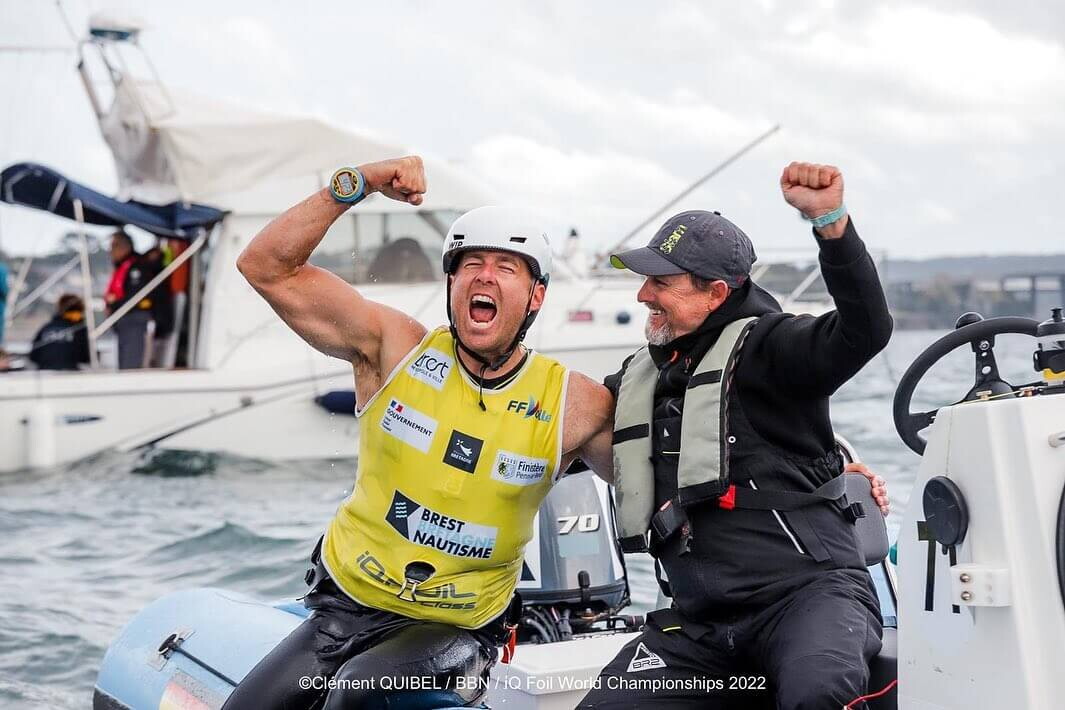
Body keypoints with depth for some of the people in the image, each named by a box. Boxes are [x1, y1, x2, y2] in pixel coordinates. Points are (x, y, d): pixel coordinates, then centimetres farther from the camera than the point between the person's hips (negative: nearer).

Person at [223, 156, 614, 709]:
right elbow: (266, 267, -10)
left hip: (455, 629, -2)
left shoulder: (574, 404, -6)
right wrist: (354, 184, -18)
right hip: (345, 602, 2)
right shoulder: (395, 347, -6)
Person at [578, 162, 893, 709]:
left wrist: (830, 221, -32)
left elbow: (864, 330, -21)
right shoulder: (636, 380, 19)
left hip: (809, 589, -7)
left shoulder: (764, 349, -3)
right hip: (700, 625, 7)